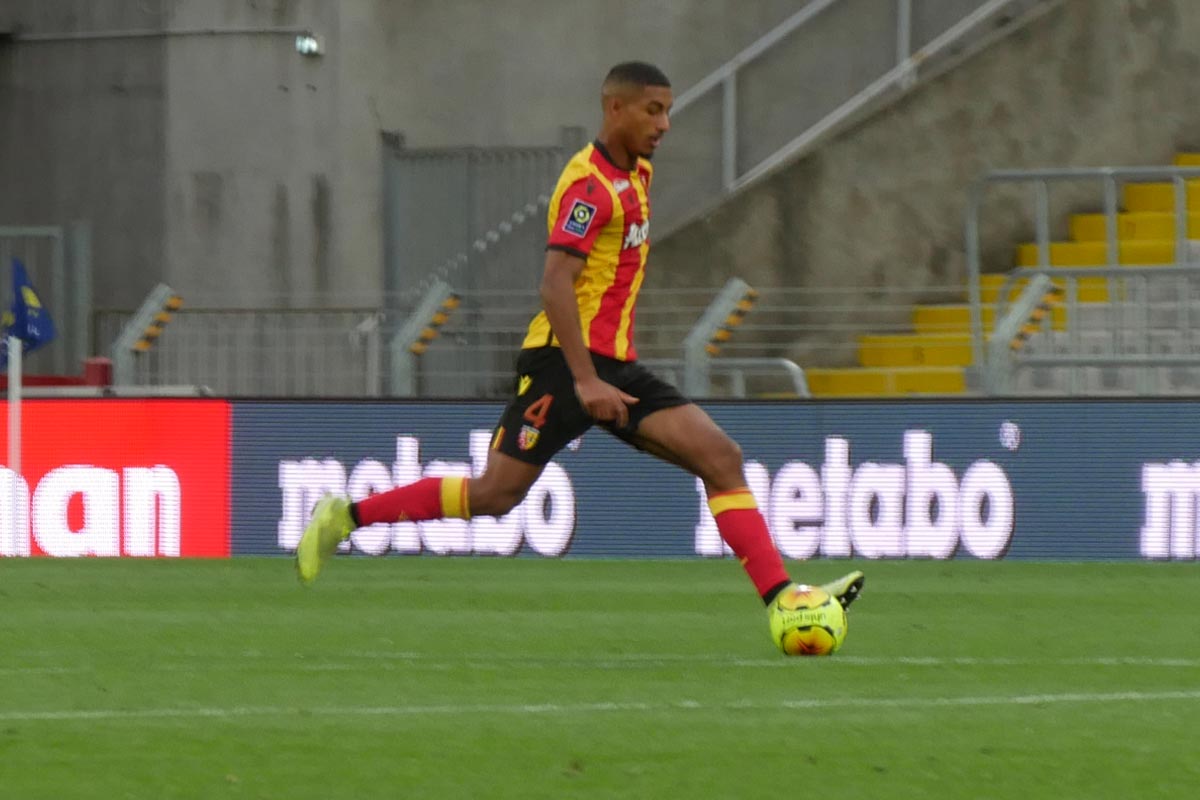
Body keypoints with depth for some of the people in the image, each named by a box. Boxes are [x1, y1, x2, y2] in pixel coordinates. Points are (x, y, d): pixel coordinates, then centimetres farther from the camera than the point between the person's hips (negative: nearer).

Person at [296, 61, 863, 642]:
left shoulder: (636, 175, 15)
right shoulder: (590, 184, -14)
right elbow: (555, 285, -23)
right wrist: (585, 381, -29)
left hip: (613, 365, 9)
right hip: (565, 359, -9)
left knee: (720, 457, -5)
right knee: (494, 495, -10)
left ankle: (780, 597, -11)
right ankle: (348, 516, 5)